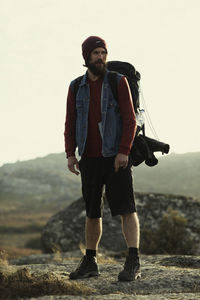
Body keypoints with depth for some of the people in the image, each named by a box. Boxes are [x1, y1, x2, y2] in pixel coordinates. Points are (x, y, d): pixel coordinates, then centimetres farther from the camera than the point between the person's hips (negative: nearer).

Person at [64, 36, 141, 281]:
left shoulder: (118, 82, -2)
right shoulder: (76, 87, 8)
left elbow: (130, 119, -7)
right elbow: (70, 124, 9)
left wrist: (124, 152, -17)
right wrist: (70, 154, -3)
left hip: (116, 157, -4)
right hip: (89, 159, 4)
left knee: (126, 208, -9)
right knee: (92, 211, 10)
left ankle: (133, 263, -10)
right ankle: (90, 262, 19)